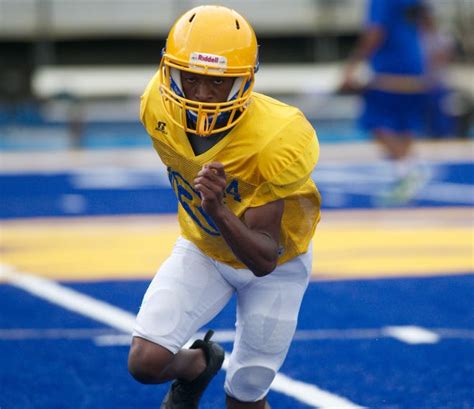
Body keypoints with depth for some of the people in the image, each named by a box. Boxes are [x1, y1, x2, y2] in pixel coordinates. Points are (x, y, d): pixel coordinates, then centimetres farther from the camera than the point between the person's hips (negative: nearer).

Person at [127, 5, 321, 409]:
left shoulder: (275, 140, -37)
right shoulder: (158, 107, -24)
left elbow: (264, 261, -36)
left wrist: (218, 210, -52)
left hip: (277, 262, -3)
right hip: (202, 250, 3)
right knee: (146, 362, -17)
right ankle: (198, 364, 18)